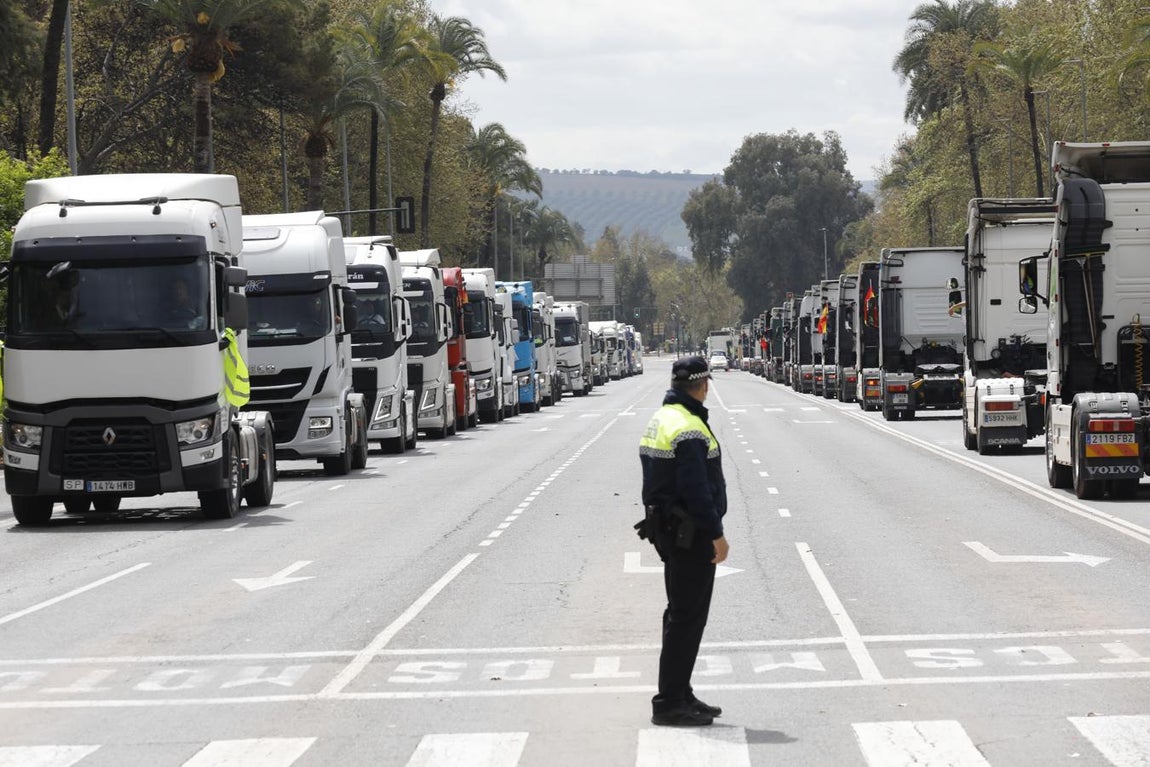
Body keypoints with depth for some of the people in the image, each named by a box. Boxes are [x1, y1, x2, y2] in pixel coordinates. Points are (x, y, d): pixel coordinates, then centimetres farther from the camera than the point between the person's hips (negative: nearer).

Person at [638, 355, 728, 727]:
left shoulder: (659, 420, 13)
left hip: (665, 526, 10)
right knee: (686, 617, -6)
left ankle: (679, 695, 24)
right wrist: (716, 533, -18)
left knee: (681, 614, 17)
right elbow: (697, 488, -23)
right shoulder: (688, 428, -20)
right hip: (691, 535, -10)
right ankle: (670, 703, -5)